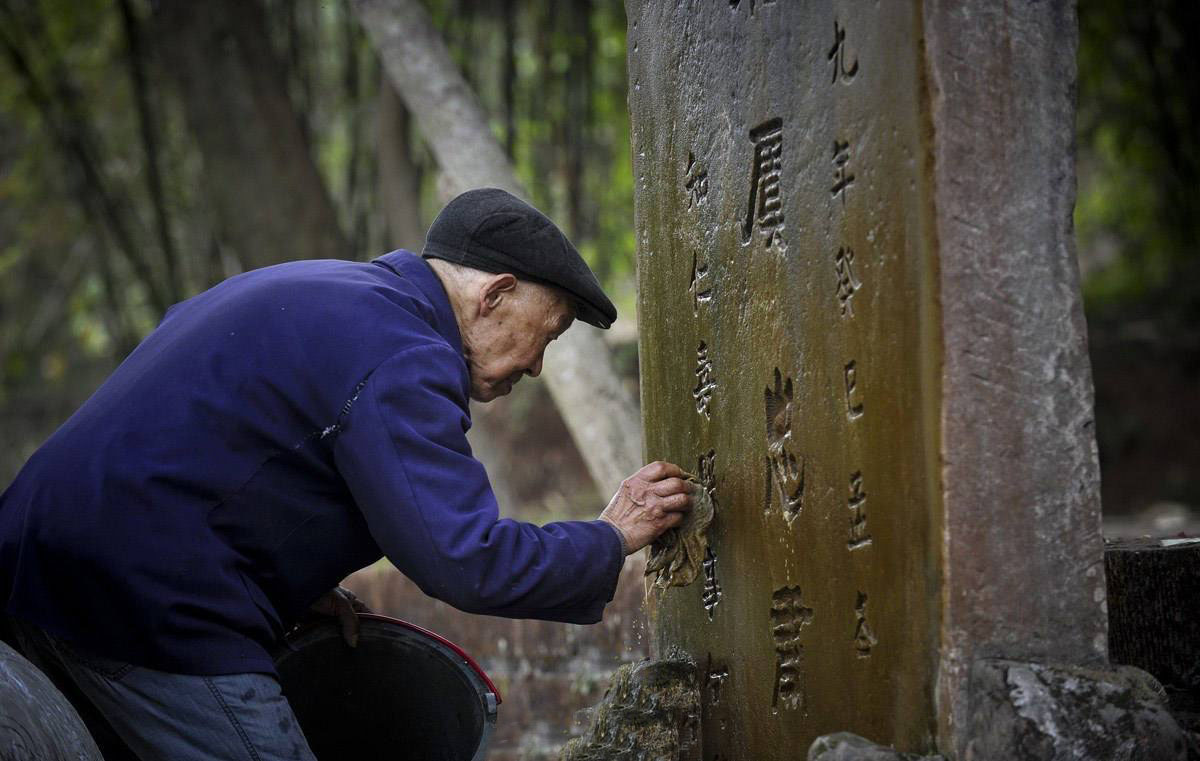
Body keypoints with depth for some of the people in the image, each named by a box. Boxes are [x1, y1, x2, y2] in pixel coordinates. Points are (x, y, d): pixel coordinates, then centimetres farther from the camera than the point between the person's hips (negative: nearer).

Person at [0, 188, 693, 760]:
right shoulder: (401, 359, -14)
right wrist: (612, 540, -3)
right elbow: (469, 564, -19)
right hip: (154, 612, -11)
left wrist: (299, 578, 20)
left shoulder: (310, 290, 19)